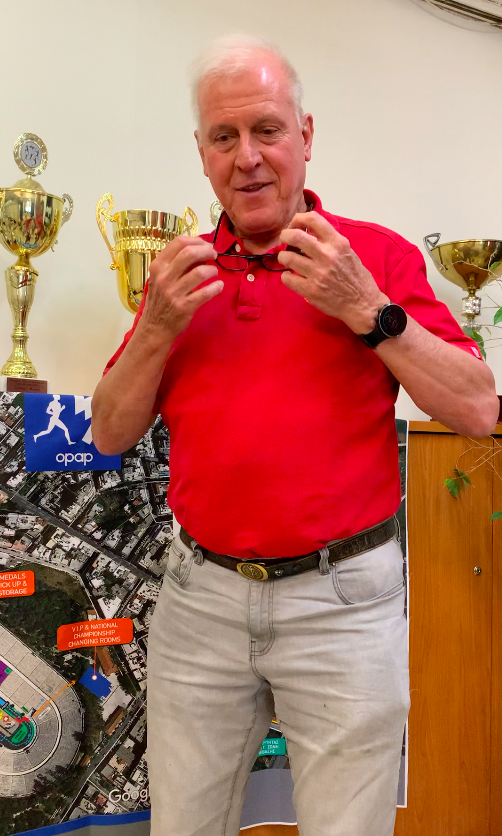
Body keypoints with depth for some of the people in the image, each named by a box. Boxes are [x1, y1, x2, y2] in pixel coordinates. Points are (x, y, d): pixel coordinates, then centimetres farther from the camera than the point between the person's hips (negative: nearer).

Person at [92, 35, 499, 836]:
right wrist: (158, 326, -9)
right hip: (199, 594, 3)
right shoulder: (181, 269, 7)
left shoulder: (379, 256, -3)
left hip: (341, 598, -2)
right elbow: (110, 433, 6)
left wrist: (366, 309, -18)